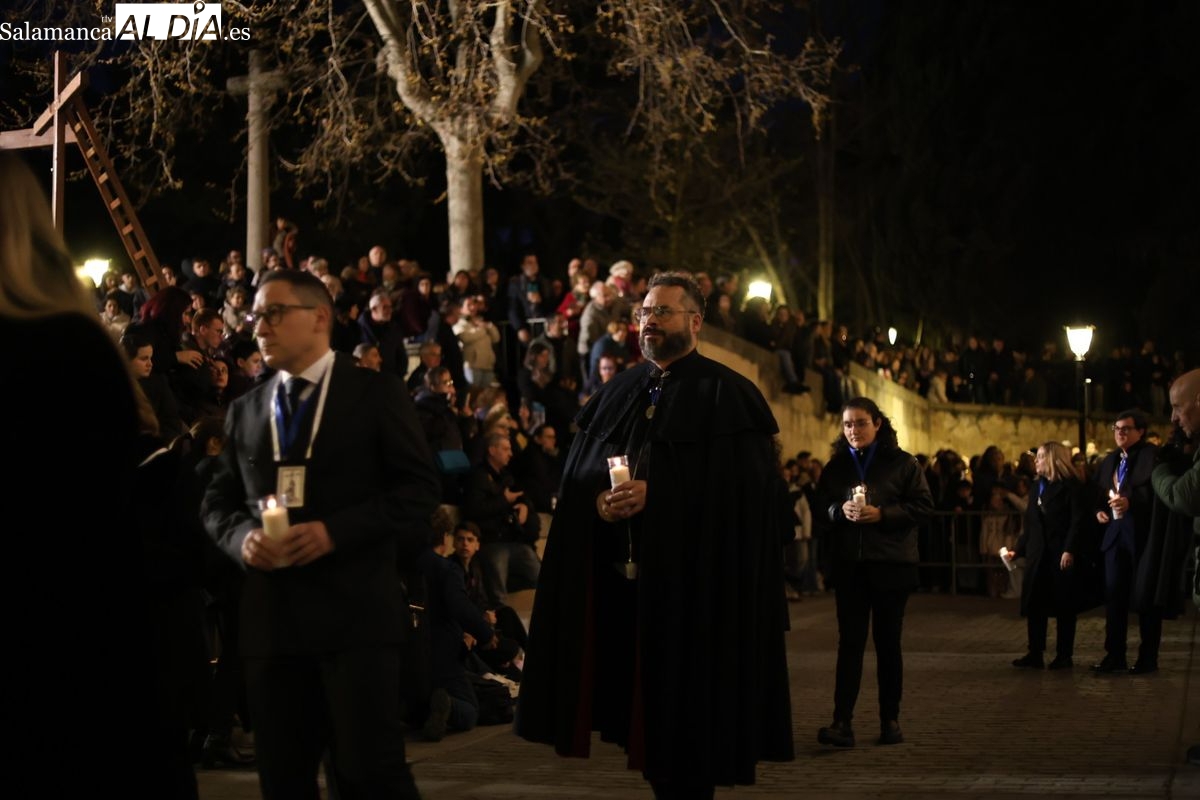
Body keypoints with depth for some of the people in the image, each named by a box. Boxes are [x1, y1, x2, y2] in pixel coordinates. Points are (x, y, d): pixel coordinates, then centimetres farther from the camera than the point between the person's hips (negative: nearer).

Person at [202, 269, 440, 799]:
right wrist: (243, 536, -7)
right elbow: (218, 502, 17)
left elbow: (418, 488, -4)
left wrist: (335, 530, -16)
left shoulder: (377, 393, 2)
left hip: (355, 611, -4)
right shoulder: (245, 410, 16)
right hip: (271, 615, 5)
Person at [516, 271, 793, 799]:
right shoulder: (617, 393, 16)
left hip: (689, 577, -5)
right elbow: (577, 471, 13)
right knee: (637, 697, 8)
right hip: (619, 574, 5)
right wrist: (598, 496, -10)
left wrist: (654, 493, -18)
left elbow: (743, 484, -12)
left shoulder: (727, 395, -2)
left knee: (684, 709, -3)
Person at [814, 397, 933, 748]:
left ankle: (890, 720, 14)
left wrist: (882, 514, -17)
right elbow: (819, 511, 9)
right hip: (848, 564, 2)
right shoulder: (835, 466, 9)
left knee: (888, 642, 6)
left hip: (891, 564, -2)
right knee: (849, 642, -4)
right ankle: (842, 722, -10)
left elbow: (923, 506, -5)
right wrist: (839, 511, -13)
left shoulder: (902, 464, 0)